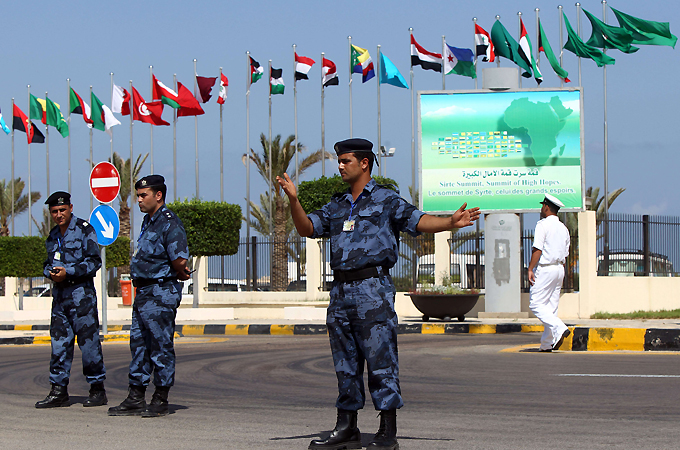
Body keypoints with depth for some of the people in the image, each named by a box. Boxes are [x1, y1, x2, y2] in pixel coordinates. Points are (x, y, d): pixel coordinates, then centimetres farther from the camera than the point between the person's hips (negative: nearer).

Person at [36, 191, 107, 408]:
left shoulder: (84, 230, -3)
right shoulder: (53, 236, 17)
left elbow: (94, 261, -8)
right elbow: (48, 263, 23)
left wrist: (68, 272, -17)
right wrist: (50, 272, -1)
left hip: (81, 291, -6)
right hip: (59, 293, 6)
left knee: (88, 341, -4)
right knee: (59, 342, 3)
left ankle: (97, 389, 3)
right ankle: (58, 390, 6)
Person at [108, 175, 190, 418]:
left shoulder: (169, 224, -14)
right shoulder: (148, 222, 16)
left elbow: (179, 261, -21)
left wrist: (179, 273, -1)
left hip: (161, 294, -10)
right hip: (143, 292, 10)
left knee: (161, 347, -3)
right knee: (139, 344, 11)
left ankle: (161, 400, 4)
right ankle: (135, 399, 17)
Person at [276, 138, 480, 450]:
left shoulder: (386, 200, 3)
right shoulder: (336, 206, 20)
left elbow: (417, 221, -7)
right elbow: (307, 228, 15)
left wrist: (450, 222, -24)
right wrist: (293, 200, -2)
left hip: (373, 287, -6)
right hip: (341, 292, 6)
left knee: (380, 359, -7)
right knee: (345, 363, 9)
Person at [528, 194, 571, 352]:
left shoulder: (543, 225, -10)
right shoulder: (563, 228, 15)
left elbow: (537, 249, -18)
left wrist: (530, 269, -17)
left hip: (545, 268, -8)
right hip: (559, 268, 8)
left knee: (535, 304, -7)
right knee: (551, 306, 8)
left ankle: (559, 328, -23)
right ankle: (547, 343, 6)